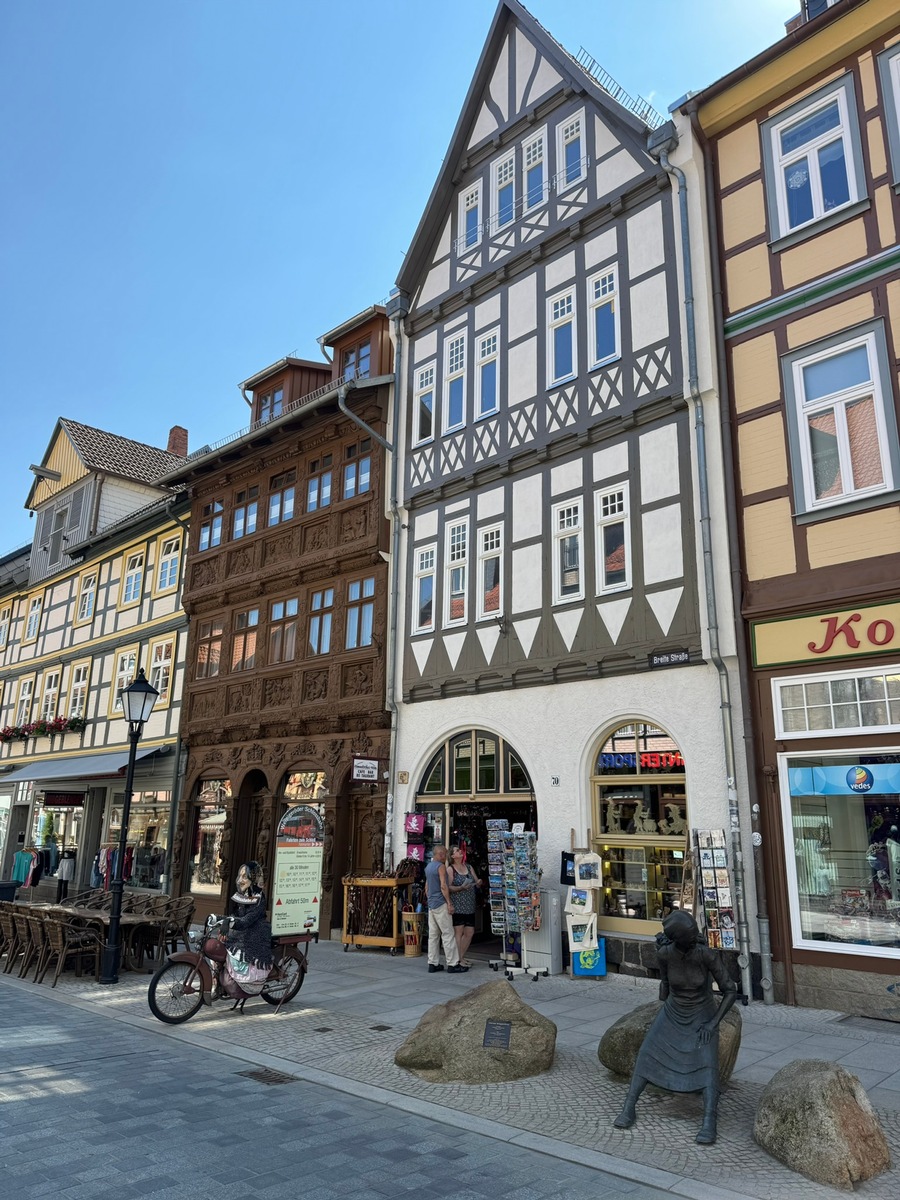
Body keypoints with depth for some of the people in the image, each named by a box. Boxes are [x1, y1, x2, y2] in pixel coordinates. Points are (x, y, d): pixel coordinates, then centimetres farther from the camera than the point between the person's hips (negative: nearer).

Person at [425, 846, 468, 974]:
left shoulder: (428, 867, 16)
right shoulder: (441, 866, -12)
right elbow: (443, 886, -19)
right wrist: (449, 903, -16)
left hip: (431, 905, 9)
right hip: (441, 905, -9)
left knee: (433, 935, 9)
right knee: (448, 934, -5)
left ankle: (433, 963, 11)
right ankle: (452, 964, -4)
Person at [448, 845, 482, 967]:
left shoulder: (469, 867, 15)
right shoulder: (450, 869, -4)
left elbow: (477, 883, 18)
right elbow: (448, 887, -11)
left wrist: (479, 883, -4)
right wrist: (461, 888, -24)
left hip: (469, 906, 7)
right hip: (457, 906, -7)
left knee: (470, 933, 8)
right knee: (458, 932, -4)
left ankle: (462, 957, 22)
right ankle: (458, 960, 3)